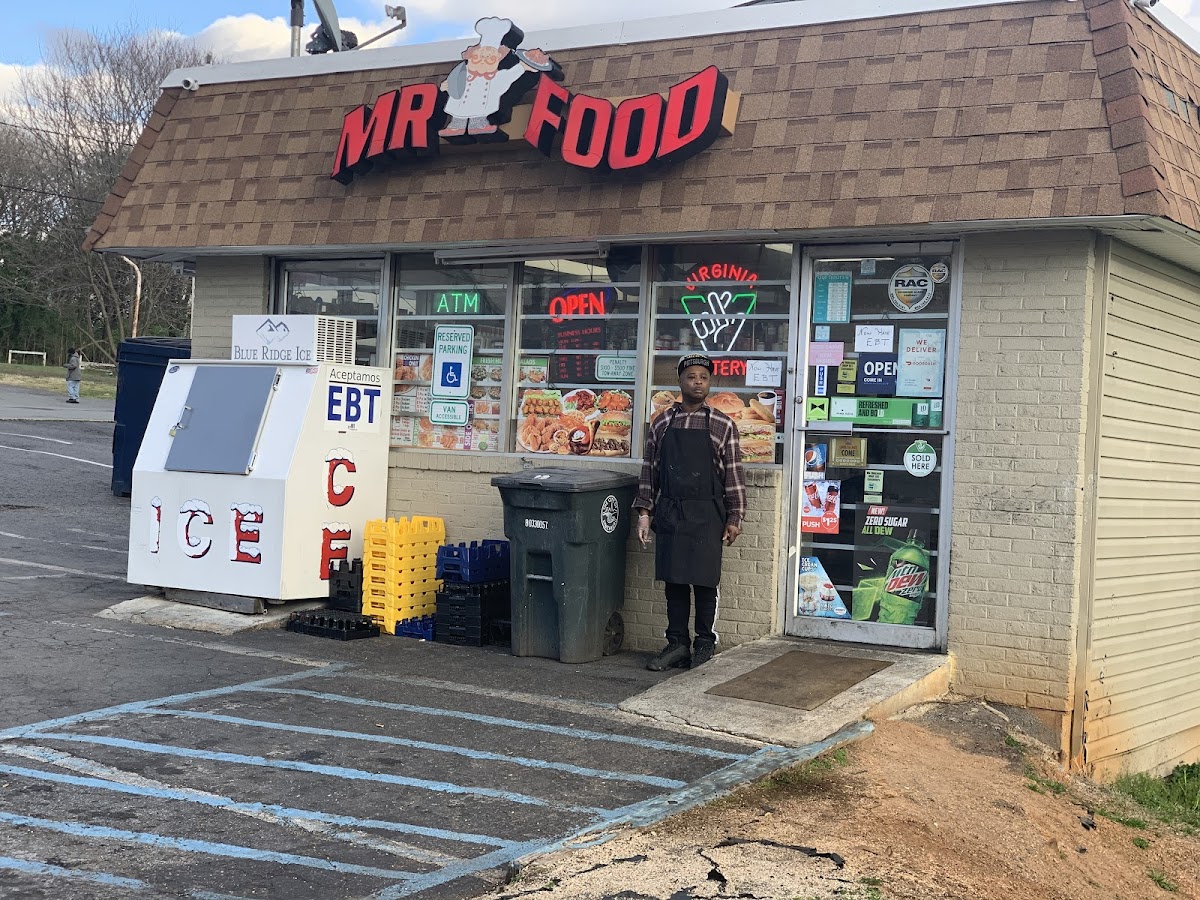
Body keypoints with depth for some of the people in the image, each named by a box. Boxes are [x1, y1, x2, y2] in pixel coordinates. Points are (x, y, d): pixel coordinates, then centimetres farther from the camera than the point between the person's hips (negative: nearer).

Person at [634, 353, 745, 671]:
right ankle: (677, 643, 15)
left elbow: (733, 474, 0)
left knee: (705, 582, 2)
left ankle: (705, 644, 13)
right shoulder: (662, 423, 8)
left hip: (706, 516, -2)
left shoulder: (723, 425, 1)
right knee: (673, 580, 6)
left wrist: (734, 517, -4)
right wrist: (644, 511, 6)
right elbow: (650, 469, 11)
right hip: (669, 514, 2)